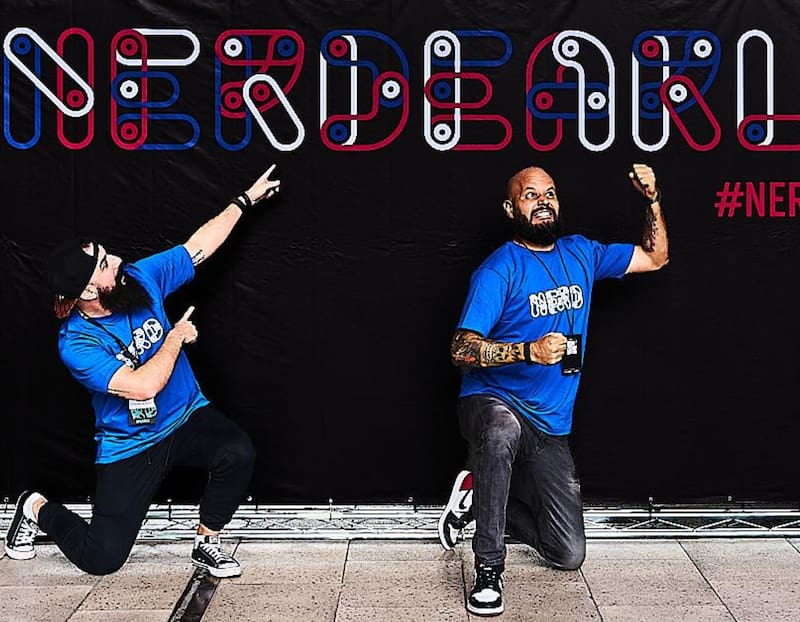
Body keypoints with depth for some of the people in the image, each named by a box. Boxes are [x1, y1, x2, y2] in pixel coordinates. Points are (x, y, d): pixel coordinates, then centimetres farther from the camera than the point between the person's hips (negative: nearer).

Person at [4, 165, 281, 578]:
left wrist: (245, 200, 8)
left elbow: (199, 245, 5)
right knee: (100, 558, -6)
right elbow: (143, 386, -33)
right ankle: (37, 510, 26)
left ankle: (206, 543, -4)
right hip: (129, 446, -4)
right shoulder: (76, 344, -24)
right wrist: (176, 337, -18)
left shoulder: (140, 278, -8)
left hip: (188, 418, 4)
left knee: (238, 453, -28)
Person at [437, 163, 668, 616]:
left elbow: (655, 258, 18)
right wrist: (530, 351, -31)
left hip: (551, 425, 5)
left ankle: (479, 497, 24)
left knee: (570, 556, 4)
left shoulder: (581, 254, 8)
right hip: (492, 402, -5)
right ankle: (489, 570, -30)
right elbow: (462, 349, -18)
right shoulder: (500, 269, -11)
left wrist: (653, 199, 3)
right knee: (503, 431, -45)